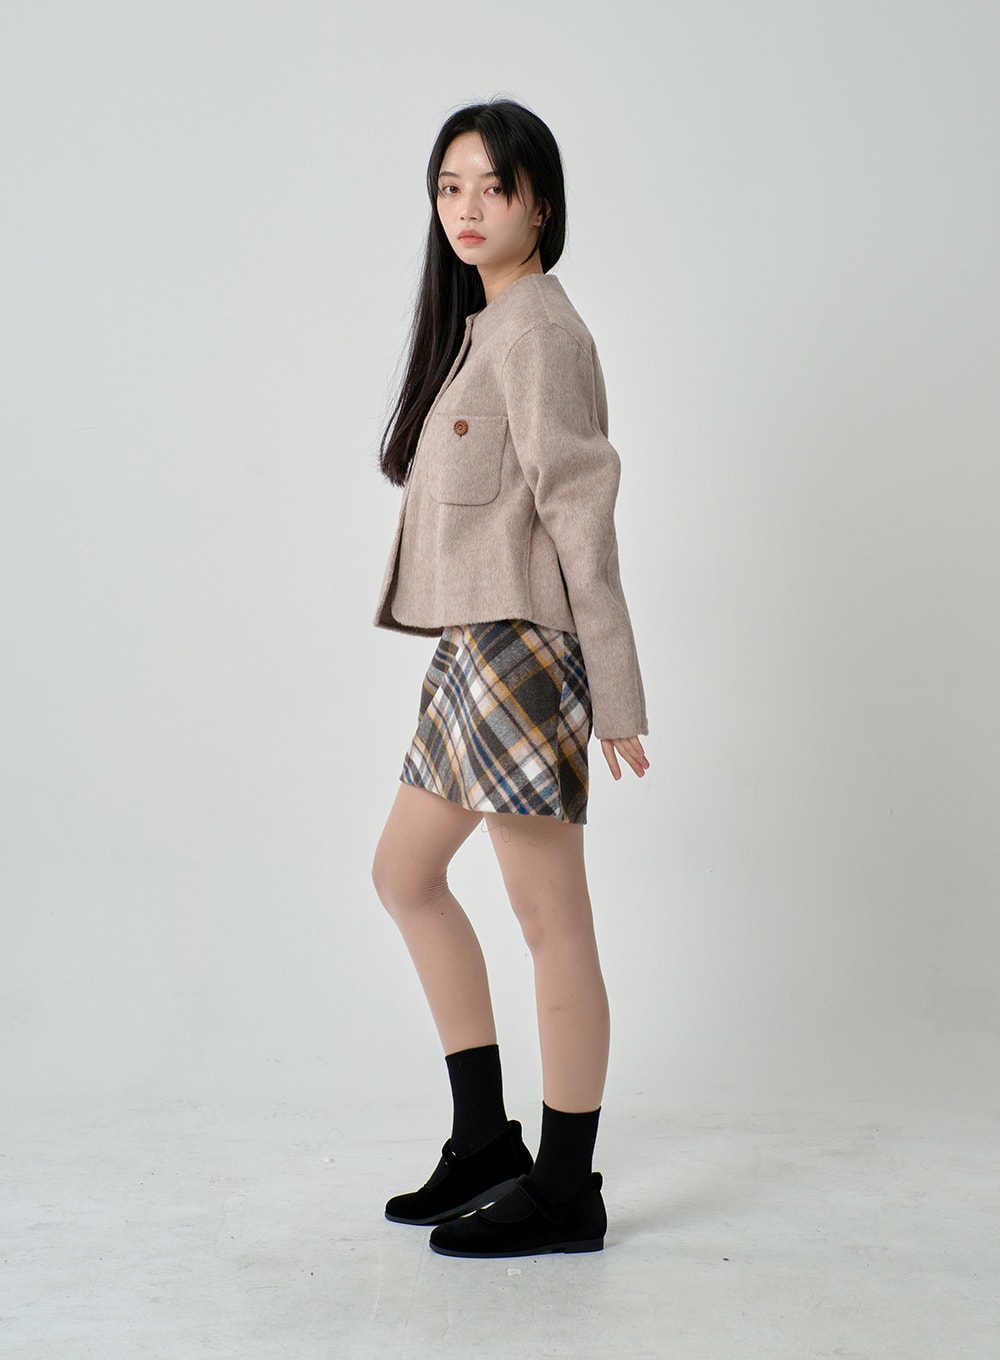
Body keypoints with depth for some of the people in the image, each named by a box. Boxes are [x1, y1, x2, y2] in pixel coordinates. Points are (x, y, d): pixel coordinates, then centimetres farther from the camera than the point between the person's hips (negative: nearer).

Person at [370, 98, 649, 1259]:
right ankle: (484, 1142, 26)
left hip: (520, 646, -11)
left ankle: (565, 1194, 11)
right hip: (473, 649, 11)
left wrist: (613, 695, -17)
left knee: (551, 922, -2)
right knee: (404, 874, 17)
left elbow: (580, 516, -16)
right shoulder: (478, 325, 17)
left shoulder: (535, 328, -11)